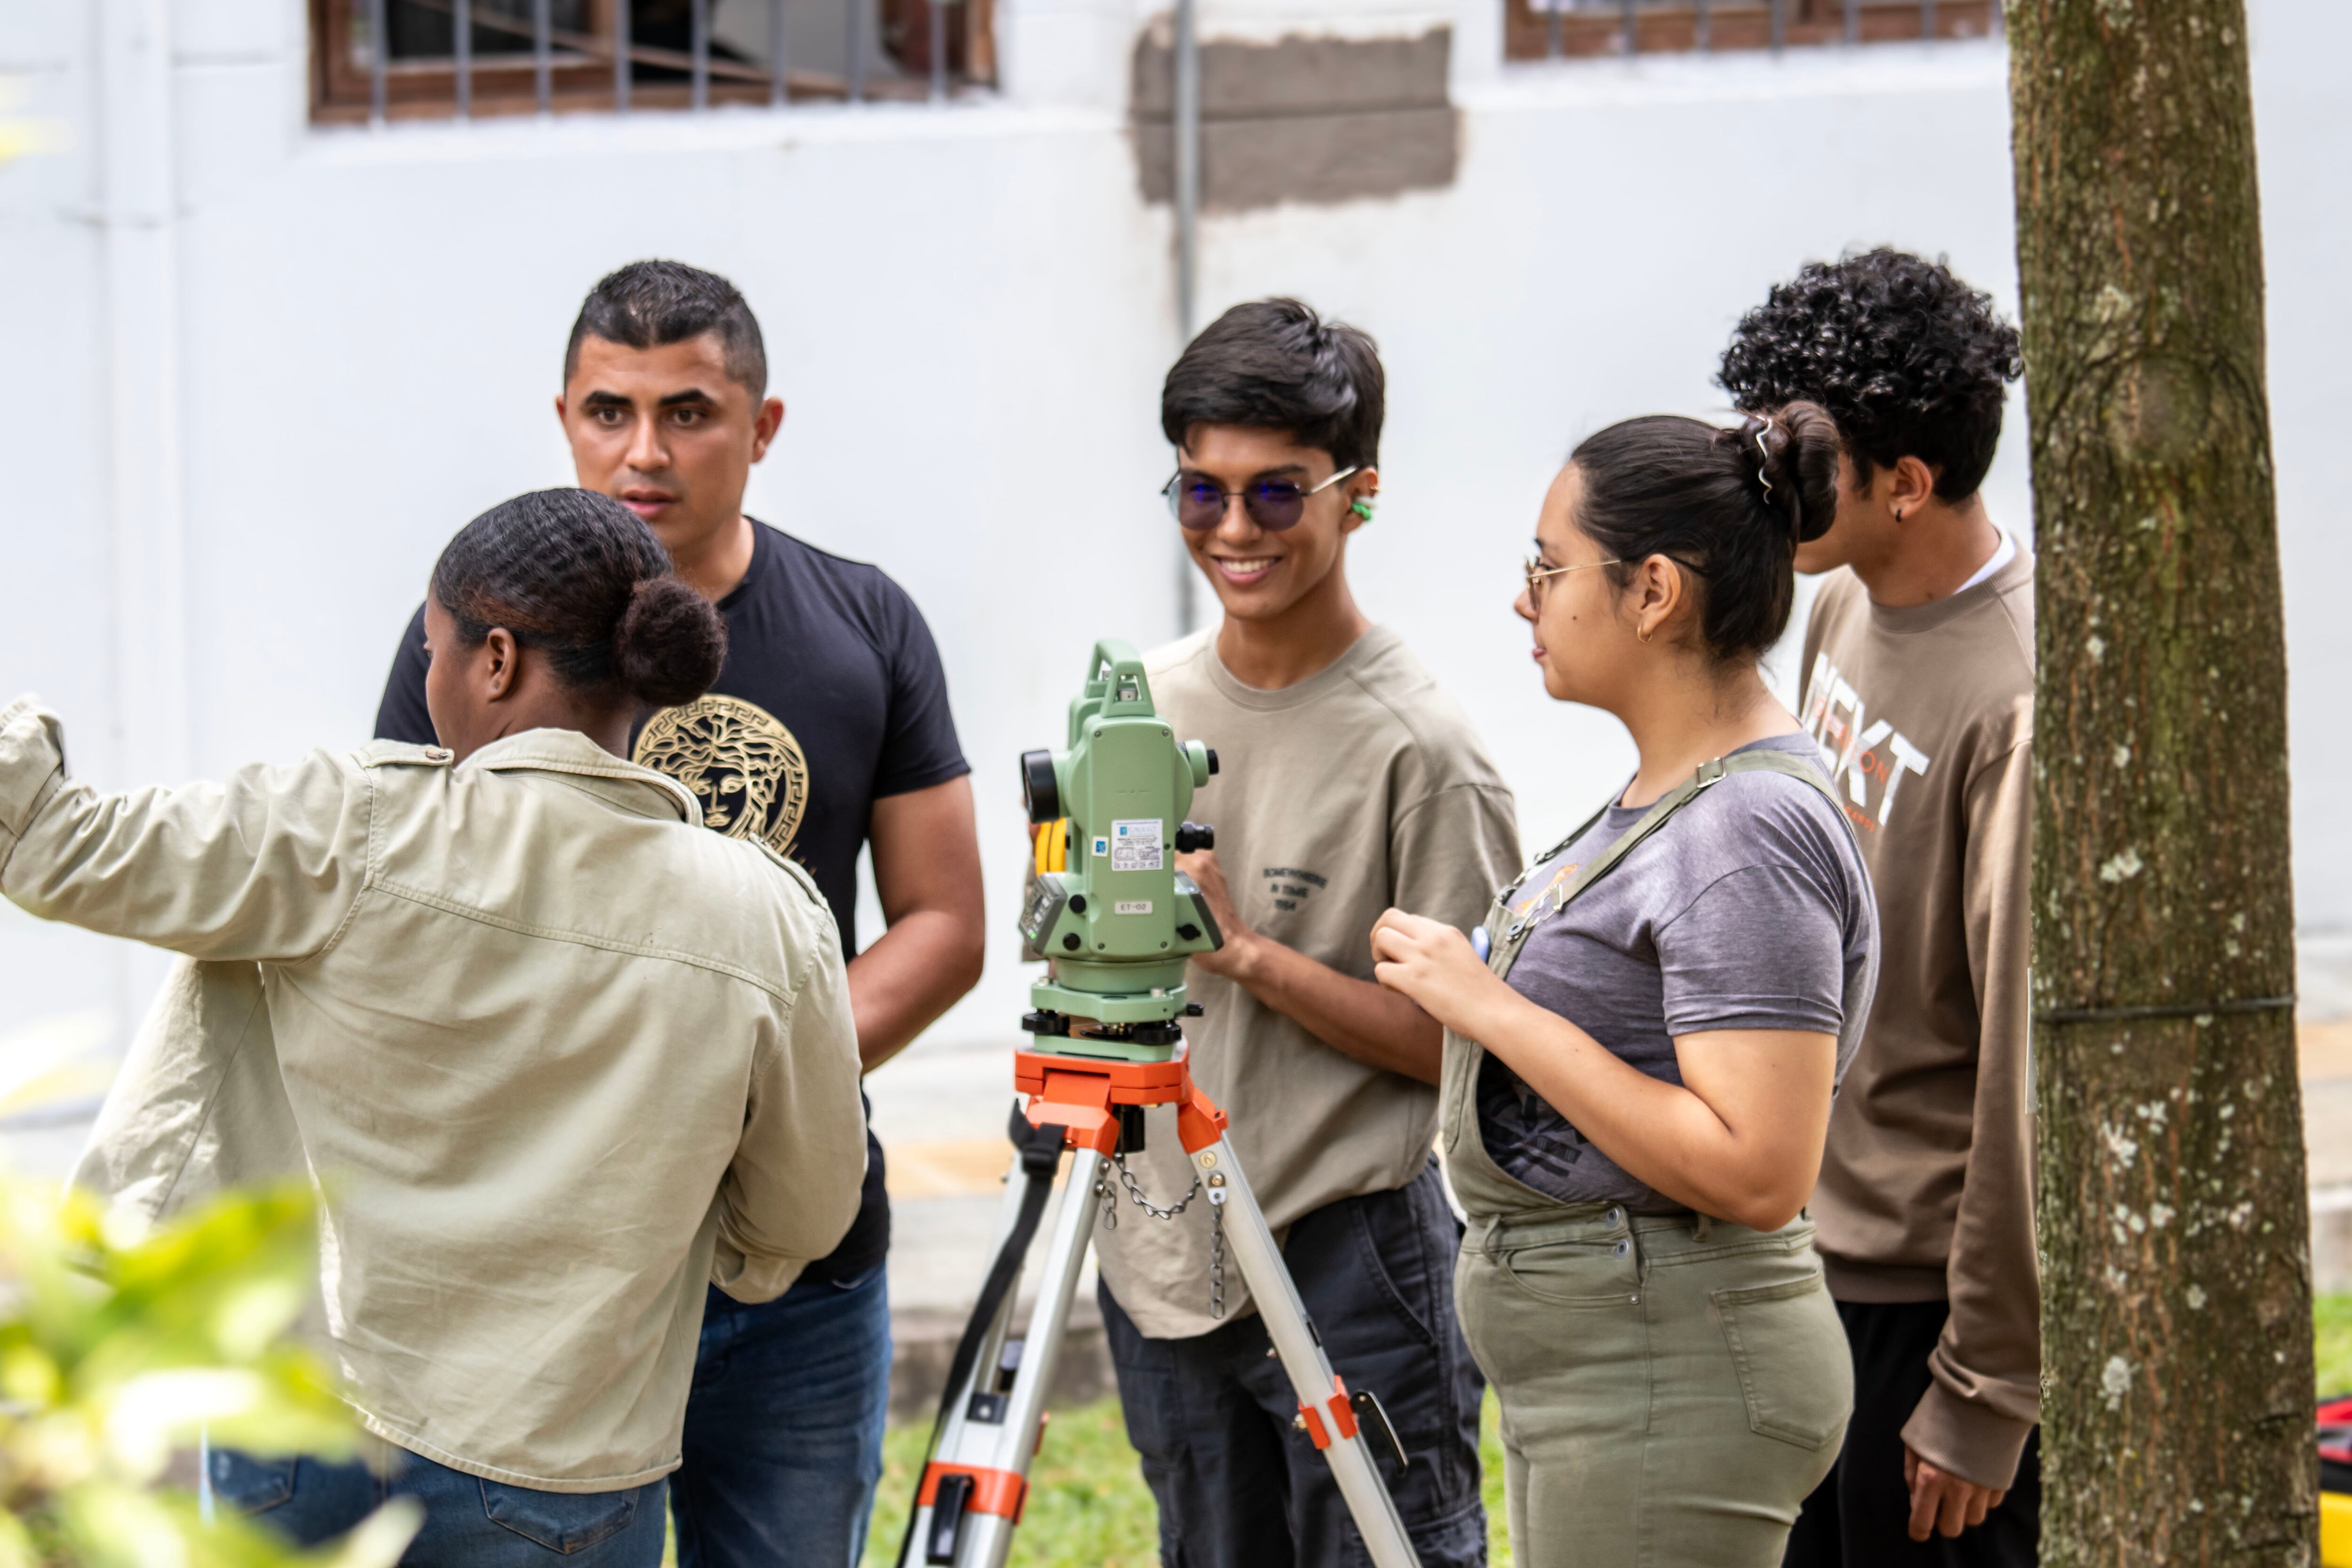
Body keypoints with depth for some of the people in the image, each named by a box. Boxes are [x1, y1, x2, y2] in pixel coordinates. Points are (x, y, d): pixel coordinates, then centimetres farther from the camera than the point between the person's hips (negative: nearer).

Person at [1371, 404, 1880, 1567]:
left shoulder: (1749, 835, -20)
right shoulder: (1665, 793, 11)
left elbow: (1755, 1172, -27)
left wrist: (1493, 1009, -22)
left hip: (1666, 1376, -10)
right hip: (1580, 1362, 10)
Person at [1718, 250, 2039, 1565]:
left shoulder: (2020, 705, -24)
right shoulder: (1850, 603, 4)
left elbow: (2032, 1075, -21)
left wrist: (1984, 1394, -18)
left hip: (1935, 1284, -9)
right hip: (1811, 1249, 9)